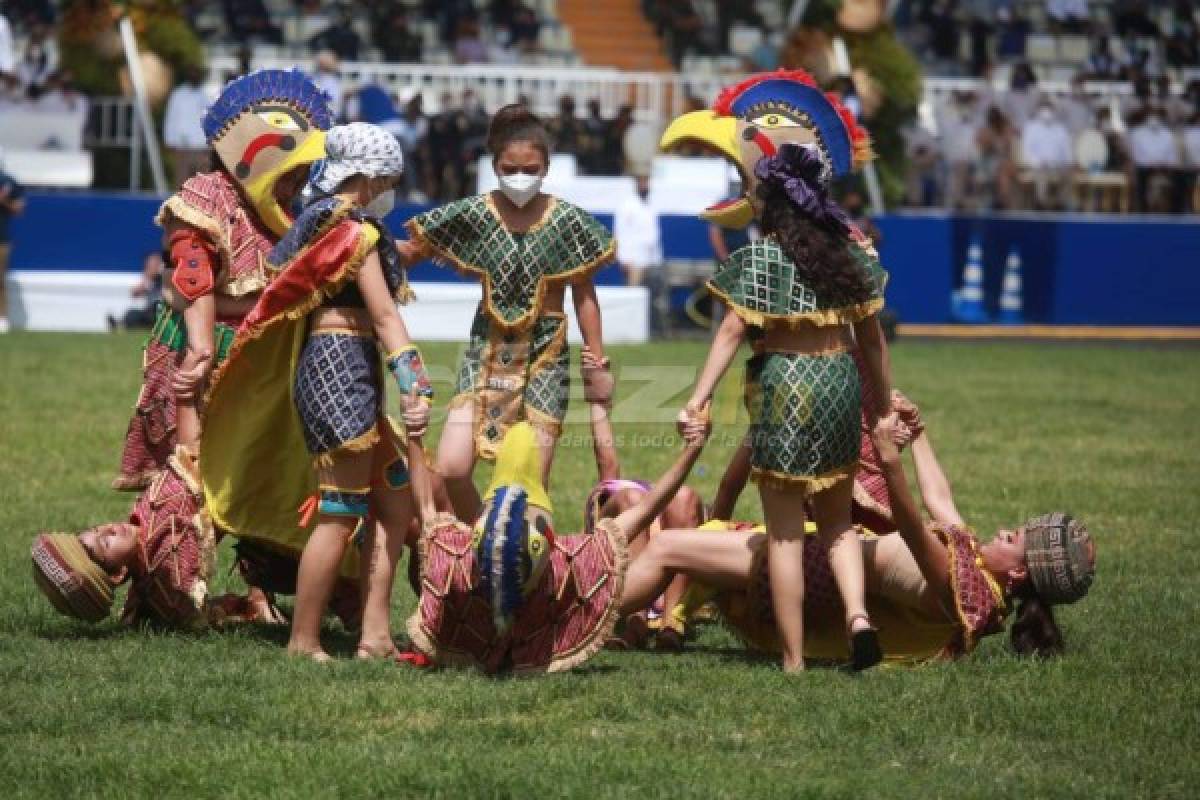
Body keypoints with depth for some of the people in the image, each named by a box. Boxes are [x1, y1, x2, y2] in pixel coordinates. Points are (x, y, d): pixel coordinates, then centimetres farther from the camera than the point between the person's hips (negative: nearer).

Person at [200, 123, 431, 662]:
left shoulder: (317, 222, 20)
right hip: (341, 360, -10)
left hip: (322, 363, 10)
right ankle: (303, 643, -5)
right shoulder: (354, 228, -9)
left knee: (394, 503, 8)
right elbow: (384, 314, -16)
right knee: (340, 513, -8)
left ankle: (375, 635, 2)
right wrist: (416, 387, -20)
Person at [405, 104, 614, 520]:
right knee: (450, 469, -12)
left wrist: (599, 364, 4)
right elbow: (413, 250, 3)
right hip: (488, 348, 1)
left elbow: (584, 296, 2)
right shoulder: (473, 215, -4)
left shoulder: (566, 221, -5)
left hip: (545, 354, -1)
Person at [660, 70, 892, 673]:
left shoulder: (759, 256, -8)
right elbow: (870, 334, 10)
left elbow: (733, 331, -14)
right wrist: (883, 402, 20)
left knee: (785, 532, 3)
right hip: (840, 380, 5)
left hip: (784, 384, -4)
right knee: (837, 520, 19)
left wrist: (699, 398, -14)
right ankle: (857, 612, -7)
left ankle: (793, 659, 3)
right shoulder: (850, 249, 6)